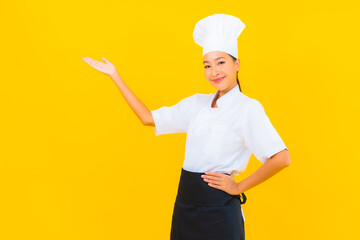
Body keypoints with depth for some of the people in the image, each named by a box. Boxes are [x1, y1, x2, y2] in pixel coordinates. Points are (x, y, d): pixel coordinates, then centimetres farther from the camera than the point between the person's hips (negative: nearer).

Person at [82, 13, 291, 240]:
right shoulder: (196, 104, 8)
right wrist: (115, 75, 11)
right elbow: (149, 118, 11)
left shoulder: (248, 108, -11)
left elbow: (281, 158, -20)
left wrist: (238, 187, -12)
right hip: (185, 202, 6)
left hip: (218, 208, -6)